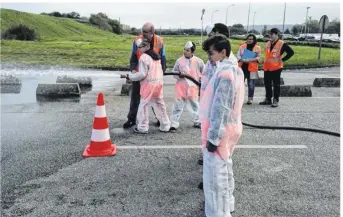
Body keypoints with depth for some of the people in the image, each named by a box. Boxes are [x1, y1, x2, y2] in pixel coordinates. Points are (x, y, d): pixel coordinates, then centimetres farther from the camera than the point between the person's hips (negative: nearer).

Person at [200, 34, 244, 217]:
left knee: (215, 173, 2)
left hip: (220, 131, -10)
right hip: (229, 128, 10)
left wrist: (213, 137, -21)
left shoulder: (224, 73, -23)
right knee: (224, 168, 23)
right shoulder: (235, 69, 9)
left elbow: (220, 109, -25)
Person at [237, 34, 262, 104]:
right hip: (242, 67, 2)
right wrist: (242, 60, -16)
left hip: (252, 69, -2)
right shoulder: (242, 46, 9)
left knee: (251, 84, 1)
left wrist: (251, 60, -19)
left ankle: (250, 99, 11)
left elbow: (259, 57, -3)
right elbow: (238, 55, 4)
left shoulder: (257, 48, 4)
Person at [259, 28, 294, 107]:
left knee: (276, 85, 1)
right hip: (267, 68, 6)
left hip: (276, 68, -6)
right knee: (267, 84, 11)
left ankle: (276, 100, 6)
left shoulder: (282, 44, -8)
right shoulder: (268, 43, 12)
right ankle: (268, 99, 22)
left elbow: (291, 52, -9)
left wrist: (283, 59, -11)